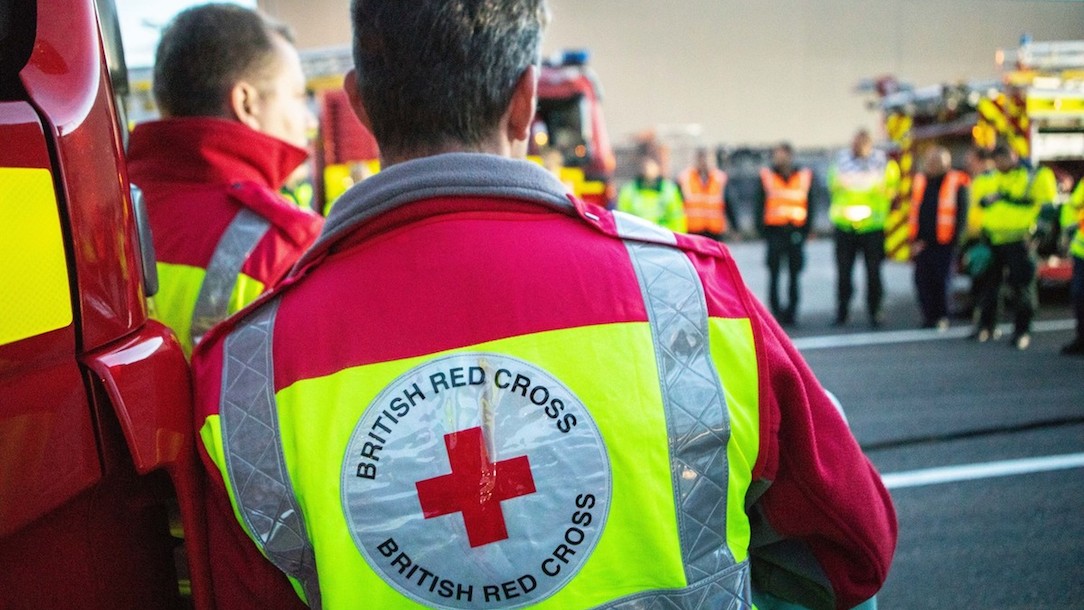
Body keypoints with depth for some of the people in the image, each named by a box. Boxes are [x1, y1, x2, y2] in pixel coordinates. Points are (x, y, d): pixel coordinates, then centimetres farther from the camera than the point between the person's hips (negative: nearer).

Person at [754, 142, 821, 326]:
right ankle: (776, 311, 8)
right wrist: (762, 228, -5)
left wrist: (805, 230, 1)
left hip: (796, 232, 2)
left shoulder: (805, 176, 9)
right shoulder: (766, 177, 4)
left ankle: (791, 312, 12)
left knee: (795, 275, 4)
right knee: (774, 274, 0)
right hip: (774, 230, -1)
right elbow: (758, 205, 4)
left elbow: (810, 206, 10)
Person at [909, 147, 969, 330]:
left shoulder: (957, 184, -3)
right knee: (922, 280, 2)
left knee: (941, 280, 0)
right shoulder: (920, 181, 11)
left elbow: (961, 214, -2)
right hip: (923, 244, 4)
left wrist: (955, 240, -7)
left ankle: (942, 317, 13)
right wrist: (916, 240, 6)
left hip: (944, 244, -4)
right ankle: (929, 317, 13)